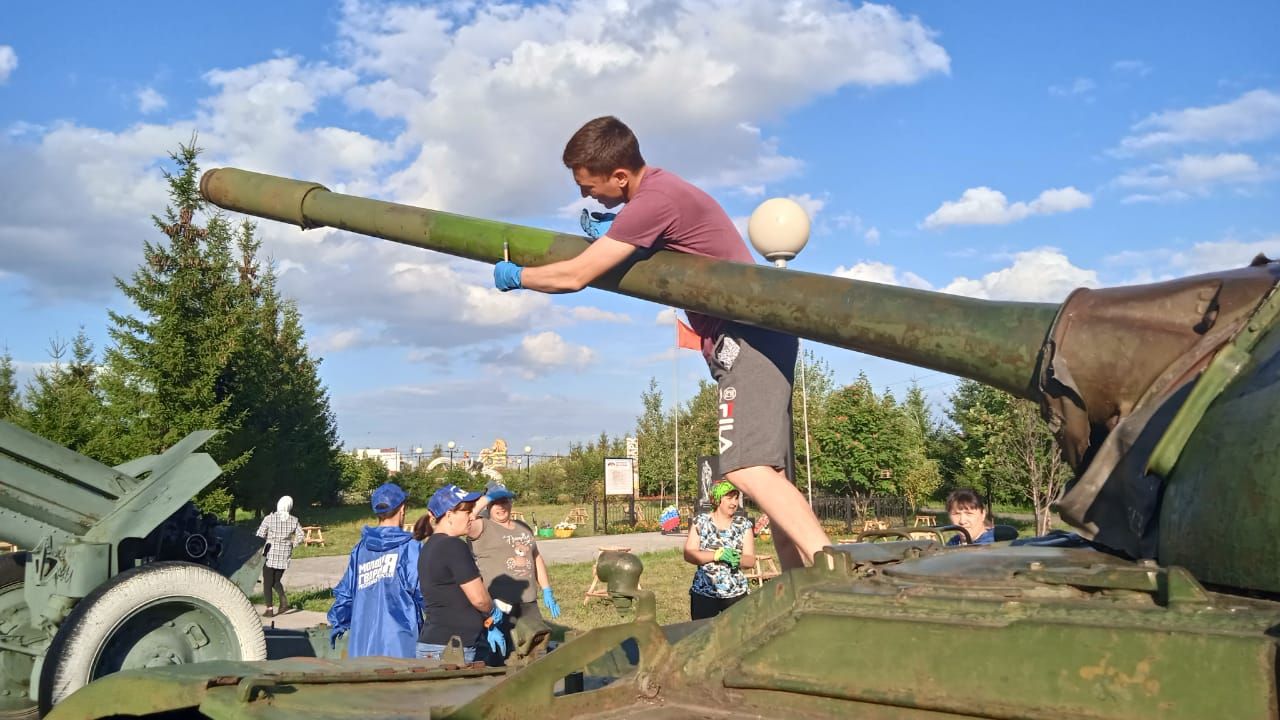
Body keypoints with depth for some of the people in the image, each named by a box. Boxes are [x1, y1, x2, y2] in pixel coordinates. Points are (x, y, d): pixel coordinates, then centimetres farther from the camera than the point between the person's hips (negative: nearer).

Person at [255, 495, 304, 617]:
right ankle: (284, 600, -4)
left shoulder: (269, 518, -10)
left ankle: (269, 609, 5)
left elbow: (259, 536, -10)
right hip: (285, 555, 3)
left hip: (270, 553, -3)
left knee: (268, 582, 8)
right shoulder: (294, 521, -2)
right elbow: (300, 538, -3)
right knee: (276, 580, 18)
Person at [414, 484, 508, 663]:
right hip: (447, 648, -10)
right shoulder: (454, 546, -14)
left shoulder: (430, 547, 15)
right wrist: (493, 612, 7)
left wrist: (486, 628, 19)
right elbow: (478, 598, -15)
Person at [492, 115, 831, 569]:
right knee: (768, 472, 8)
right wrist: (609, 231, 9)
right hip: (744, 339, 10)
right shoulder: (659, 188, 14)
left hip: (746, 339, -10)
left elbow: (575, 276, -15)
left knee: (746, 468, -23)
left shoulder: (653, 200, -18)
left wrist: (514, 276, 3)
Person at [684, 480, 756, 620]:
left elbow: (751, 560, 1)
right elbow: (688, 555, -8)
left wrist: (737, 559, -21)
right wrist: (718, 554, -20)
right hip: (703, 594, -1)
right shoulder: (700, 521, -1)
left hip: (737, 594, 1)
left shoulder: (744, 525, 4)